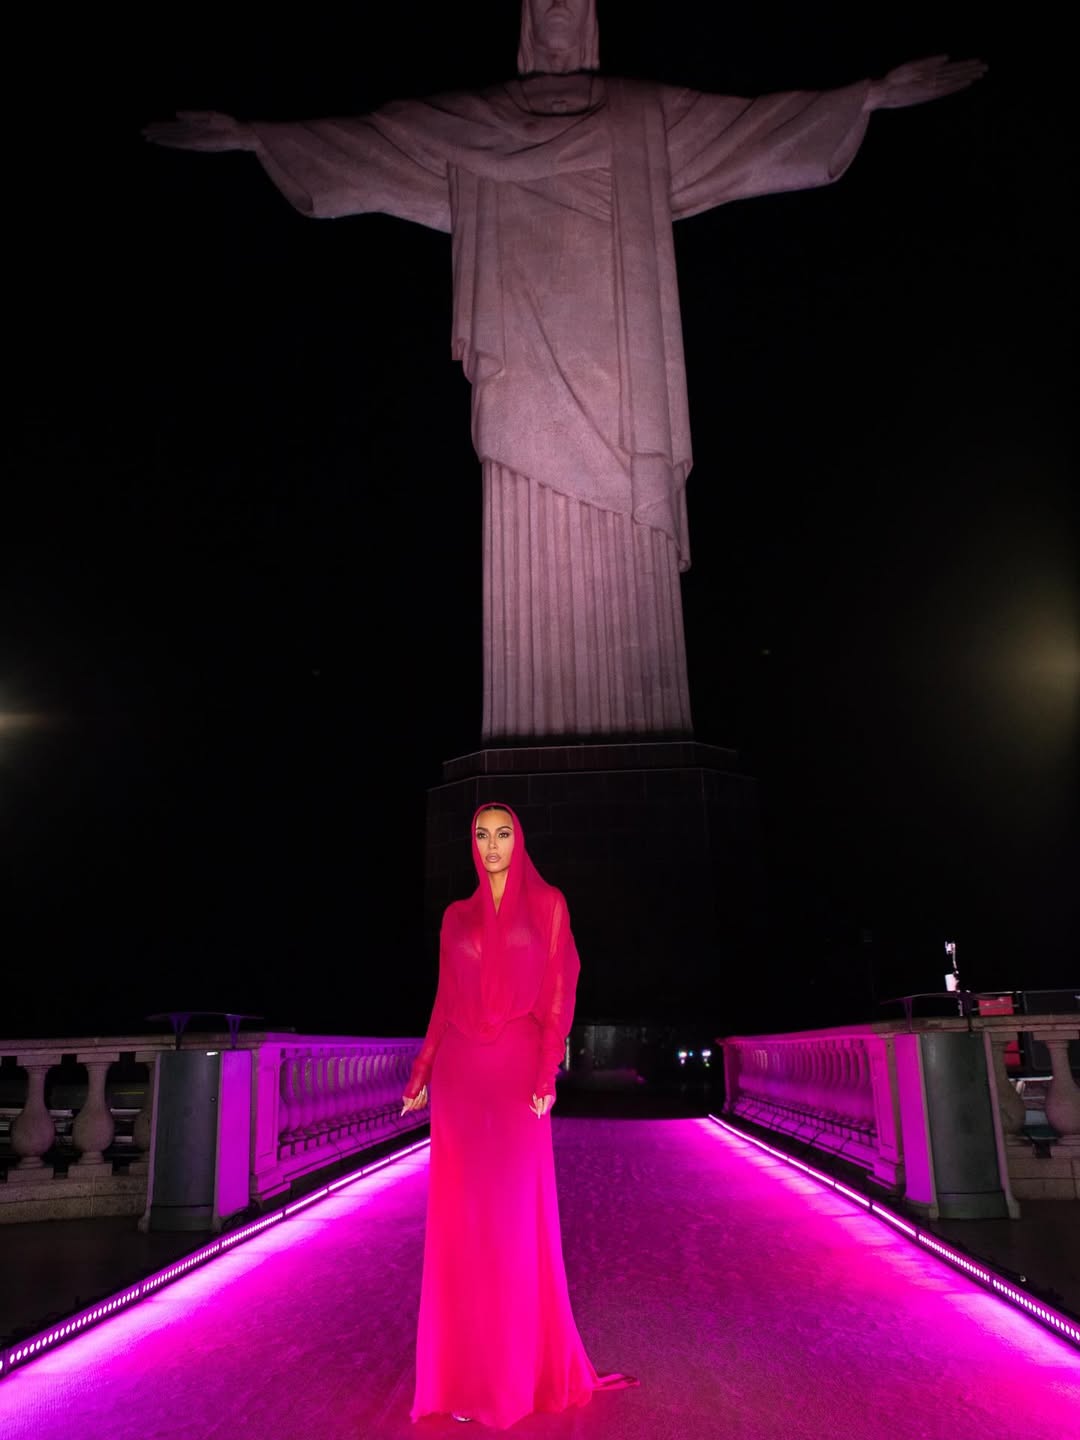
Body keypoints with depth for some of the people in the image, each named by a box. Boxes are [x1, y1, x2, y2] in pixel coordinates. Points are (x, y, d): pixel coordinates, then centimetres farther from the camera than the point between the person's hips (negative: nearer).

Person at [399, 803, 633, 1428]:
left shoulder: (547, 903, 3)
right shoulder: (458, 915, 12)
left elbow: (558, 991, -3)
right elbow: (445, 1001, 13)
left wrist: (546, 1073, -13)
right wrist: (421, 1072, 7)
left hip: (516, 1070, -3)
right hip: (459, 1072, 3)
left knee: (519, 1216, 1)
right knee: (461, 1216, 5)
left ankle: (523, 1365, 17)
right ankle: (468, 1368, 18)